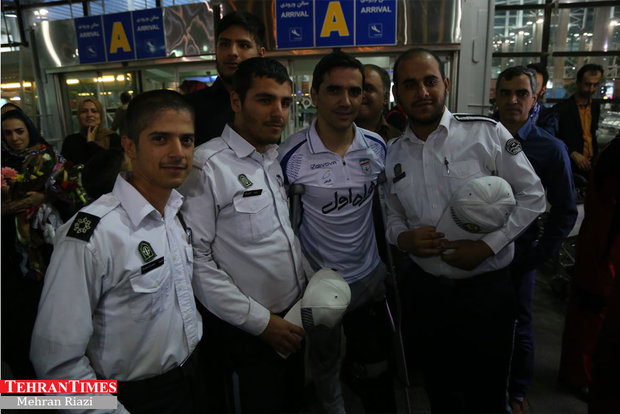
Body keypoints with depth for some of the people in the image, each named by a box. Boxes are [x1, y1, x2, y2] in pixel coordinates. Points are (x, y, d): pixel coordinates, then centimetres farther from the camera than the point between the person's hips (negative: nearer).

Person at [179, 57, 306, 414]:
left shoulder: (278, 159, 5)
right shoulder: (208, 166, -19)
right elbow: (194, 258, -21)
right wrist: (258, 320, -18)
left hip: (293, 320, 7)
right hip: (245, 331, -7)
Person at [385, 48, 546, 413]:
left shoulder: (488, 133, -11)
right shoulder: (394, 154, 2)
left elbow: (532, 196, -6)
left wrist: (487, 246, -16)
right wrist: (403, 238, -11)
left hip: (486, 290, -3)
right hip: (425, 290, 4)